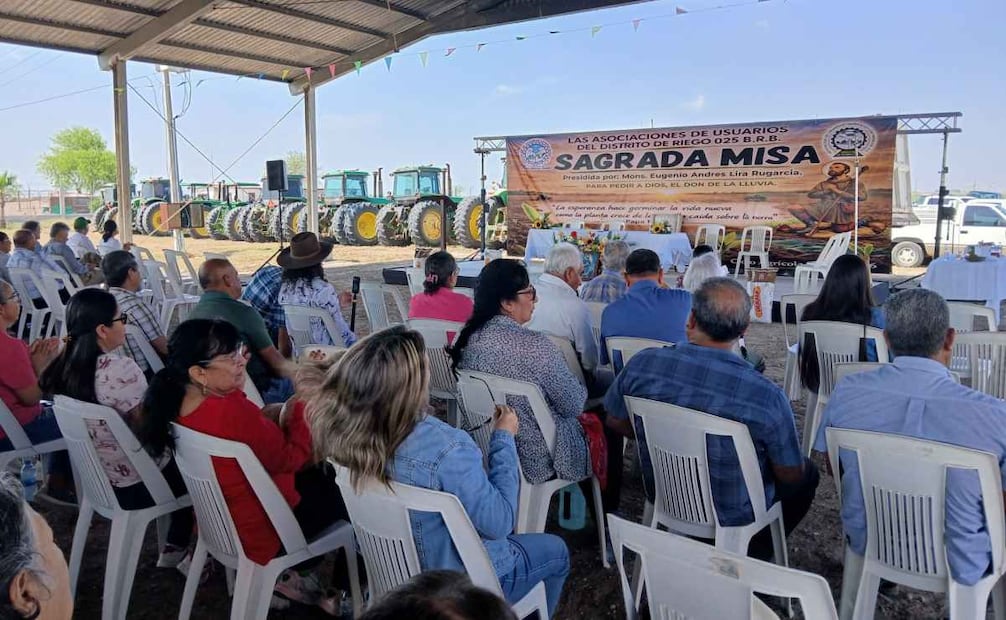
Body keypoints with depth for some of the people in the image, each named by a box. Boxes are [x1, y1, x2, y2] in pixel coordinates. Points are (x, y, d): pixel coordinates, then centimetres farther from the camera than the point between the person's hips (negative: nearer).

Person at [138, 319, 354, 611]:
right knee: (340, 490, 12)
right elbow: (290, 458, -21)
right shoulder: (231, 410, -35)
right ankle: (300, 574, 22)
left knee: (317, 475, 22)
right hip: (261, 527, -8)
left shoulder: (178, 404, -8)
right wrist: (304, 406, -14)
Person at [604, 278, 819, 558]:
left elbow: (616, 422, -3)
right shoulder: (767, 396, -31)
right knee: (807, 474, 24)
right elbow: (791, 476, -15)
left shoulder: (641, 364, -22)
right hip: (731, 514, -4)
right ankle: (753, 554, 28)